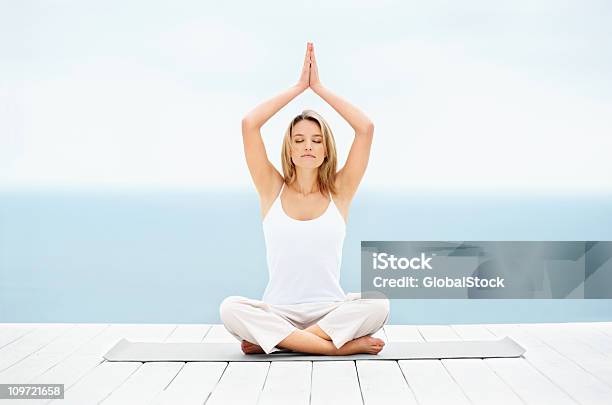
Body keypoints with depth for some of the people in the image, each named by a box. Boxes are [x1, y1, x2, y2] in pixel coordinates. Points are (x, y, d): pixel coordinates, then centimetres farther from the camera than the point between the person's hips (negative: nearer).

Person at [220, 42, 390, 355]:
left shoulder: (339, 192, 4)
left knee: (377, 305, -30)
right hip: (279, 312, 0)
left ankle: (269, 339, -20)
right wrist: (299, 86, -1)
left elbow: (366, 129, -5)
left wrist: (319, 87, 0)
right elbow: (249, 124, -6)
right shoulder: (273, 190, 4)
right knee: (230, 308, -30)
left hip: (330, 310, 0)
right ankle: (342, 345, -26)